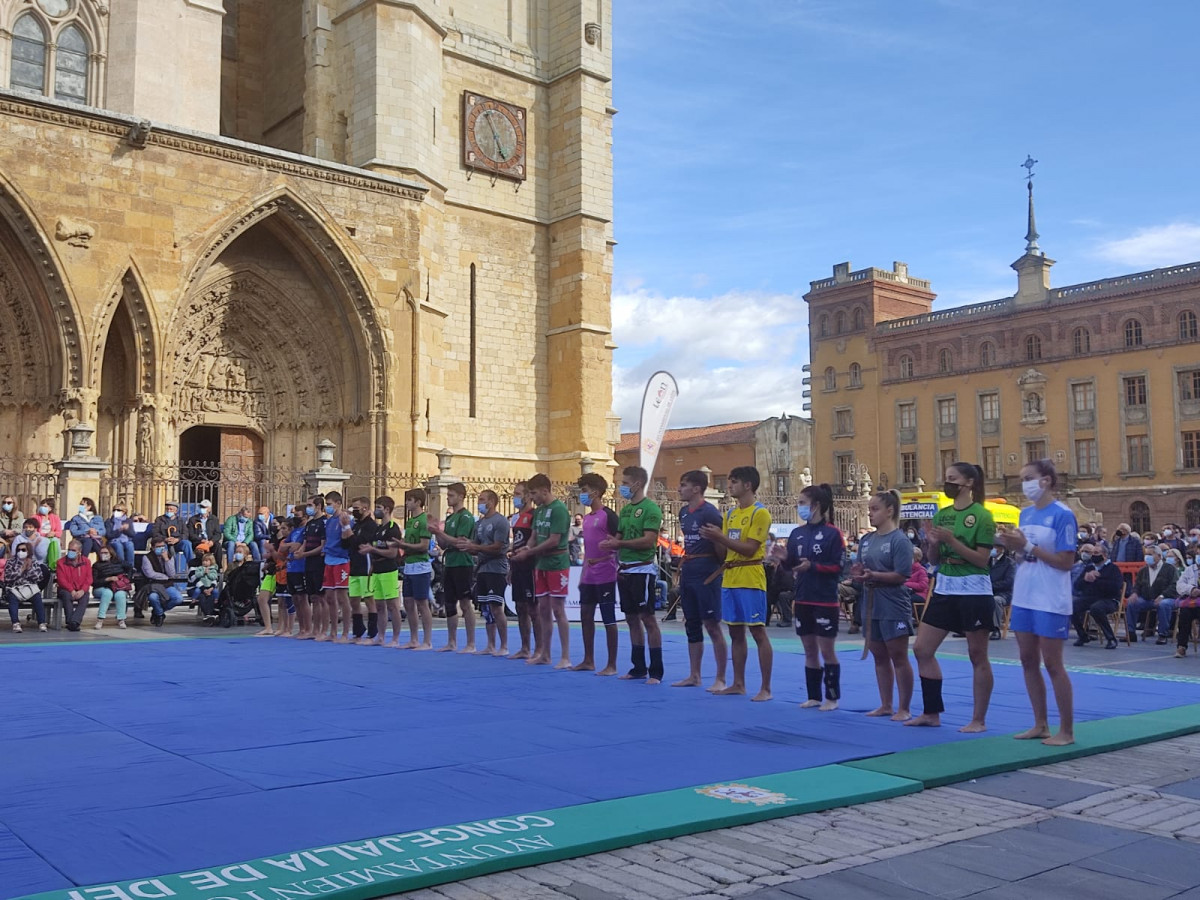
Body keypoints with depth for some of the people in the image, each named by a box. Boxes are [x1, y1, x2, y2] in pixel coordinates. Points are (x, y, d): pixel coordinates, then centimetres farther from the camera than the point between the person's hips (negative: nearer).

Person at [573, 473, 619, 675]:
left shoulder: (608, 515, -10)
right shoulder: (587, 518, 15)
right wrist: (582, 574, 18)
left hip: (605, 576, -8)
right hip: (588, 577, 8)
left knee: (608, 619, -2)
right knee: (585, 616, 12)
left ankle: (612, 665, 4)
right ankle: (588, 660, 22)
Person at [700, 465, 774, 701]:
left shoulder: (760, 513, -9)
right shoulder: (730, 514, 15)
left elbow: (749, 549, -16)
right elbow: (724, 551, 14)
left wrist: (720, 536, -18)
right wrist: (713, 538, -5)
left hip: (750, 580, -8)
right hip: (729, 578, 8)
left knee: (758, 631, -4)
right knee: (735, 632, 12)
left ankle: (766, 688, -1)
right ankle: (738, 684, 20)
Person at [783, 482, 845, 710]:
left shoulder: (832, 533, -10)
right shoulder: (797, 533, 7)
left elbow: (839, 567, -12)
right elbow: (791, 566, 10)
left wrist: (813, 566, -22)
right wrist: (783, 558, -11)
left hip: (825, 601, -5)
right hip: (802, 600, 6)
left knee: (827, 651, 2)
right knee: (810, 651, 12)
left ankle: (832, 697, 14)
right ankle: (814, 696, 21)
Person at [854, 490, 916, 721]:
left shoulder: (900, 540, -11)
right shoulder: (866, 540, 10)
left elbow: (902, 575, -18)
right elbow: (861, 570, 14)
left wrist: (874, 575, -28)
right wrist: (858, 574, -8)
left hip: (893, 607, -7)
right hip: (871, 605, 7)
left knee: (898, 658, 1)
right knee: (879, 657, 13)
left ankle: (904, 708, 10)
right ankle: (885, 705, 23)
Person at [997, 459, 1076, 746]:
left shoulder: (1062, 515, -11)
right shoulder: (1026, 513, 10)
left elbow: (1066, 562, -15)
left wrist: (1027, 546, -18)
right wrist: (1014, 547, -5)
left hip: (1050, 602, -7)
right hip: (1023, 598, 7)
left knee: (1052, 664, -1)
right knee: (1029, 662, 11)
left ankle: (1066, 730, 10)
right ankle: (1041, 725, 21)